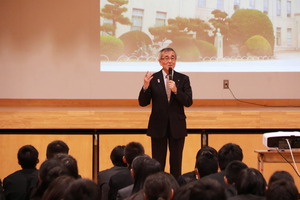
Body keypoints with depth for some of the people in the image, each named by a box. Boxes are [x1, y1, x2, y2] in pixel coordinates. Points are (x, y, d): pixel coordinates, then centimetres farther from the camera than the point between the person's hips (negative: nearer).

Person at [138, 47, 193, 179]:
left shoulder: (183, 79, 1)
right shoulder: (153, 79, -2)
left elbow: (188, 102, -6)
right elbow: (143, 103, -4)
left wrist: (176, 90, -20)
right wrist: (146, 86, -21)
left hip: (177, 126, 1)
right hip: (158, 126, -1)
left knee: (176, 163, 8)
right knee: (157, 163, 3)